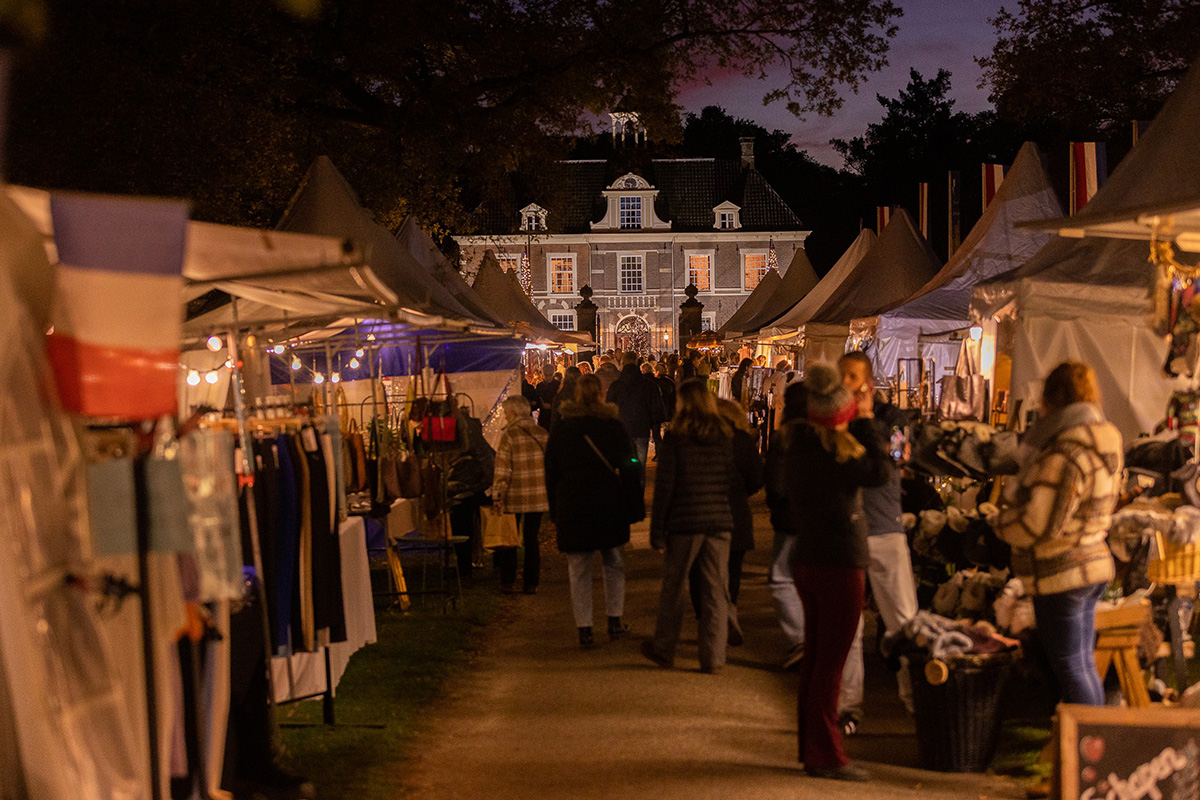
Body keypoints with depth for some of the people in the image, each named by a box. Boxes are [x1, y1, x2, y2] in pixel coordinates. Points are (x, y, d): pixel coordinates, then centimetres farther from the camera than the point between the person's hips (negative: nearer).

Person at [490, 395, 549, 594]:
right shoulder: (542, 433, 4)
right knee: (531, 540, 11)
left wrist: (497, 495, -10)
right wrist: (549, 490, 18)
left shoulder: (509, 434, -10)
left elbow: (502, 469, -13)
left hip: (515, 496, -4)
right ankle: (531, 583, 12)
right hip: (538, 495, 4)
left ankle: (508, 582, 10)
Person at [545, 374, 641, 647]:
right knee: (614, 565, 16)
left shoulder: (561, 428, 1)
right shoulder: (613, 426, -3)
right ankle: (614, 622, 16)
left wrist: (555, 511, 12)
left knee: (579, 571, 4)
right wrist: (634, 507, 4)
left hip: (572, 509, 0)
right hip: (610, 508, 0)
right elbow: (629, 470, -1)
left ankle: (584, 629, 1)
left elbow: (551, 474, 5)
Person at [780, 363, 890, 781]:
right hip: (839, 564, -9)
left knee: (815, 659, 16)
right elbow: (879, 472, -18)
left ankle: (812, 748, 24)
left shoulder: (798, 446, 8)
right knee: (830, 661, -3)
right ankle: (825, 754, 2)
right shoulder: (829, 453, -20)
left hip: (809, 561, 9)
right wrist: (865, 423, -11)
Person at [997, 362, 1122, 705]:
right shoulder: (1106, 440, 6)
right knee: (1085, 664, 19)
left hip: (1061, 574, -9)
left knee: (1070, 668, -1)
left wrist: (1003, 521, -3)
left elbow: (1038, 526, -23)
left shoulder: (1063, 457, -24)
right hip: (1095, 561, 9)